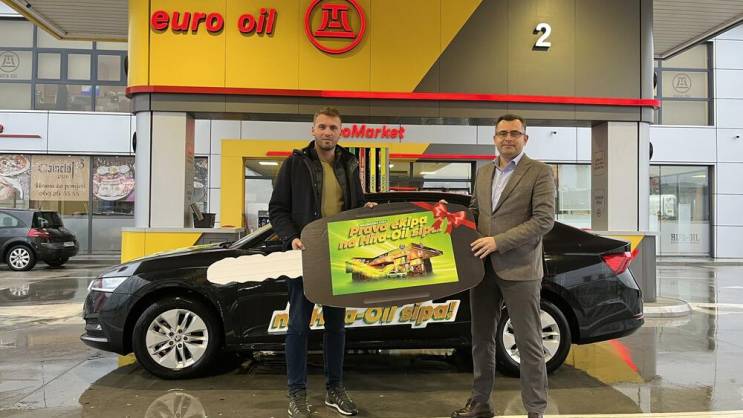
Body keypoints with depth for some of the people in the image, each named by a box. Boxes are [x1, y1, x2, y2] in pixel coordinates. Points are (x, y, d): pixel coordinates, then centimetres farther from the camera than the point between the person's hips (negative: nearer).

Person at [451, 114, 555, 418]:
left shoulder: (539, 172, -4)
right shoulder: (483, 172, 14)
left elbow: (544, 219, -12)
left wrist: (498, 241, -17)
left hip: (519, 270, -6)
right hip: (484, 267, 6)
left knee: (528, 343, 2)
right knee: (481, 339, 14)